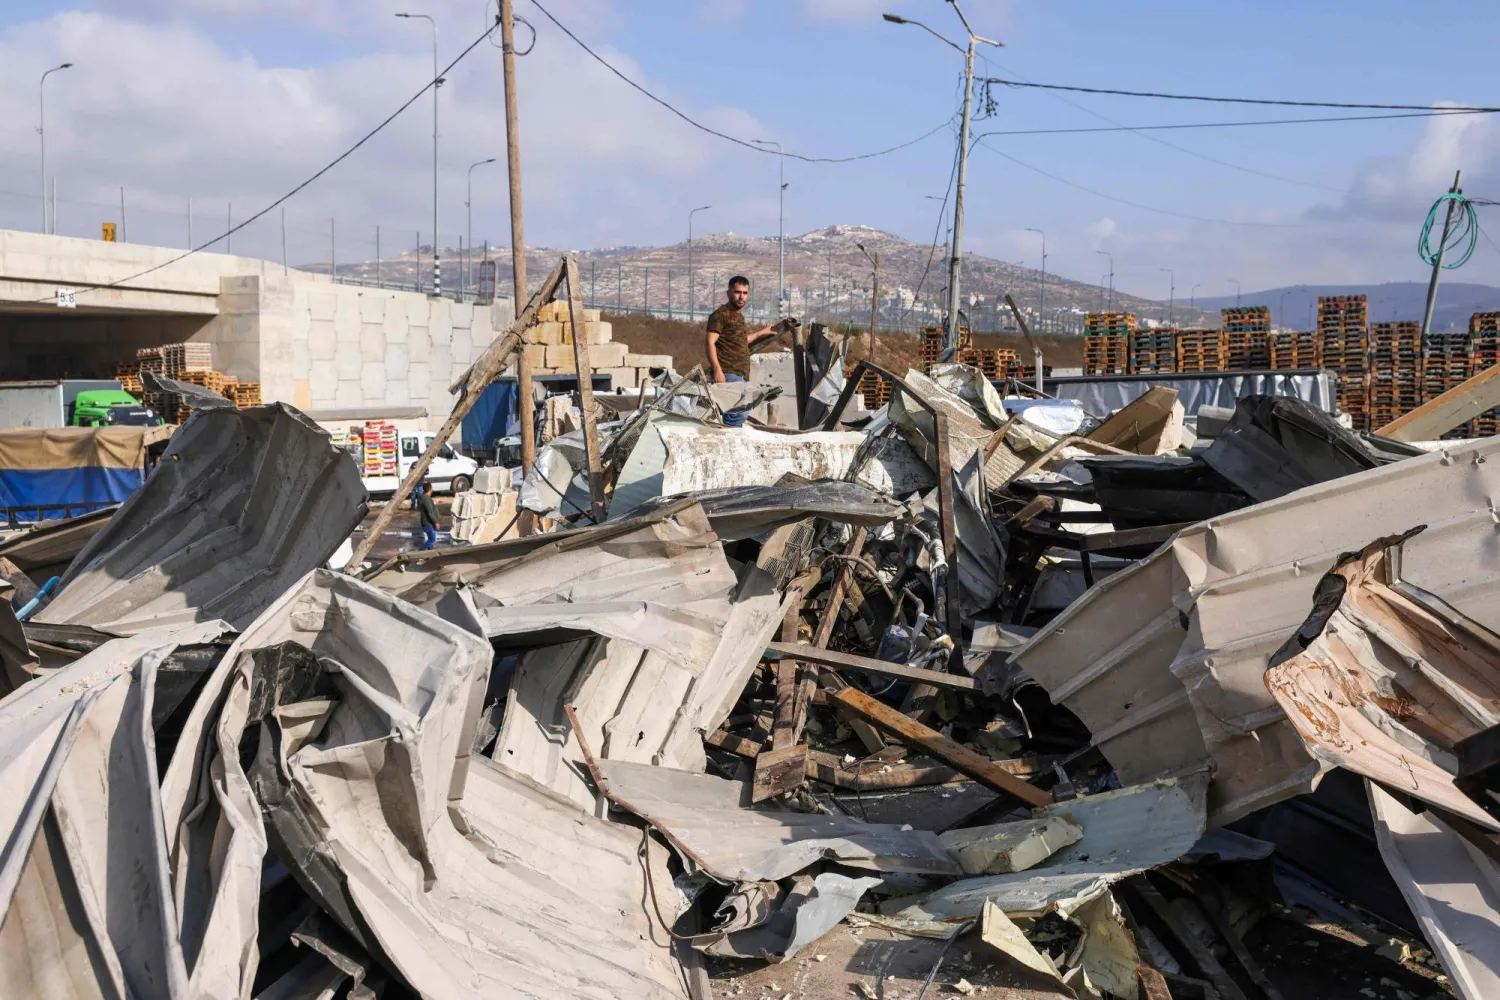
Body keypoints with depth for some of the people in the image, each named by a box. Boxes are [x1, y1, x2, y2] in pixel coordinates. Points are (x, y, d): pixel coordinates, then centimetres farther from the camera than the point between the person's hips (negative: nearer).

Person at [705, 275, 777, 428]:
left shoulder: (739, 315, 21)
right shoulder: (721, 314, -7)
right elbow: (709, 342, -15)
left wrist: (760, 333, 45)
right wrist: (717, 370, -24)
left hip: (741, 375, 10)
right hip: (729, 374, -10)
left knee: (739, 415, 10)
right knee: (736, 415, -18)